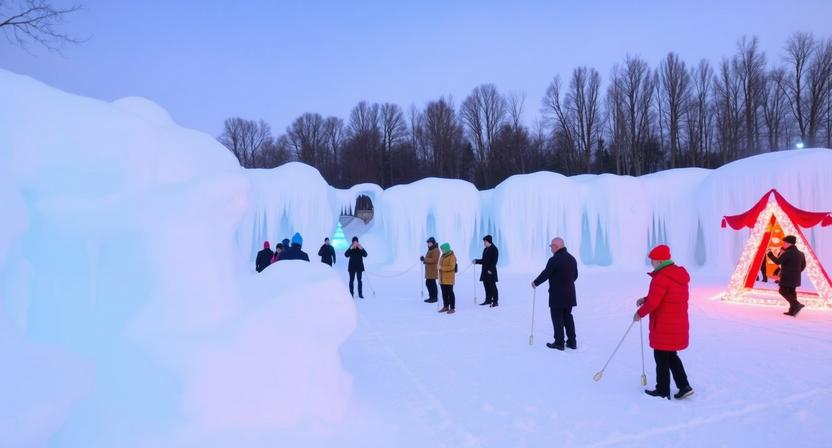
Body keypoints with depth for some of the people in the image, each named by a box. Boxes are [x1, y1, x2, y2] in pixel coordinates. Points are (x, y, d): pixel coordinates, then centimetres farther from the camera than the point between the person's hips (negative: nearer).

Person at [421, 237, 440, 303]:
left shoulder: (436, 250, -12)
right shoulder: (430, 250, 18)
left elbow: (433, 260, -21)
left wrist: (424, 259, -22)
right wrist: (424, 260, 6)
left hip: (433, 270, -10)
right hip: (429, 270, 10)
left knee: (432, 283, -7)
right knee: (428, 283, 12)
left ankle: (435, 298, 0)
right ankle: (431, 297, 20)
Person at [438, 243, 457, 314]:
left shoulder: (452, 257, -11)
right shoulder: (443, 256, 14)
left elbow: (451, 267, -19)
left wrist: (442, 268, -19)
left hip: (449, 278, -8)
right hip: (443, 278, 8)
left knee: (450, 293, -4)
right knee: (444, 293, 12)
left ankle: (452, 308, 1)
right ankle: (446, 307, 23)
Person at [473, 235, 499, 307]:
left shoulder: (494, 249, -9)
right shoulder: (485, 249, 16)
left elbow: (494, 261, -16)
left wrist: (490, 269, -21)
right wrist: (477, 261, 11)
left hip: (491, 272, -8)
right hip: (485, 271, 8)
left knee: (492, 286, -6)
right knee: (486, 286, 11)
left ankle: (495, 301, -2)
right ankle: (488, 300, 20)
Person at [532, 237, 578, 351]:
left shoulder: (554, 260, -19)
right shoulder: (572, 258, 7)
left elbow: (545, 274, -15)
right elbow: (575, 275, 15)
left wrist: (535, 283, 1)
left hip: (557, 296, -8)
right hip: (569, 295, 8)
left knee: (558, 319, 2)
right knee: (568, 317, 17)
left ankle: (559, 343, 6)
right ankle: (572, 341, 21)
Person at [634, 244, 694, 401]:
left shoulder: (661, 277, -21)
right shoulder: (680, 275, 9)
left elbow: (653, 302, -24)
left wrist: (640, 313, -7)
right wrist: (645, 299, 11)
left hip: (664, 327, -9)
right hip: (679, 325, 9)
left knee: (661, 358, 5)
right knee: (671, 355, 23)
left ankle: (663, 391, 16)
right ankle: (684, 386, 20)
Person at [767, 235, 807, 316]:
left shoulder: (787, 253, -17)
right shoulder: (800, 253, 12)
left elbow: (777, 261, -19)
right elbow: (803, 265, 20)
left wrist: (770, 253, -9)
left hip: (787, 277, -9)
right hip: (795, 278, 9)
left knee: (783, 291, -3)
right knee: (791, 292, 12)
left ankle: (797, 305, -17)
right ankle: (792, 311, 12)